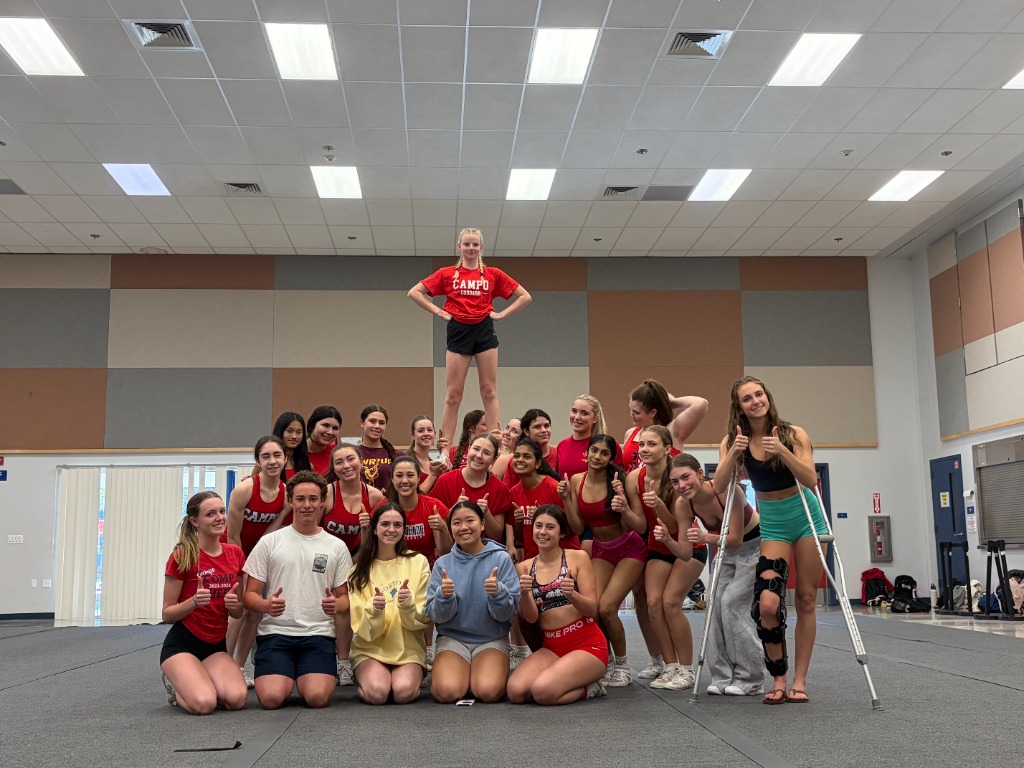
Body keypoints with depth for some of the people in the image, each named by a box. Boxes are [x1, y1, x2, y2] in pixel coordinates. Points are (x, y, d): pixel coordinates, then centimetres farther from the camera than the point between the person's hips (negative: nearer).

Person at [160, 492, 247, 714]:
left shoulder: (235, 553, 4)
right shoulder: (182, 556, -11)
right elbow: (167, 615, -7)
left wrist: (234, 605, -11)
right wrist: (194, 602, -26)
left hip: (216, 646, 4)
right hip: (181, 644, -4)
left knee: (236, 699, -23)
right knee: (204, 703, -29)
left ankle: (192, 680, 10)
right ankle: (175, 685, 7)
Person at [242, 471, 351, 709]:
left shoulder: (336, 547, 10)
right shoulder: (269, 542, 6)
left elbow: (345, 598, 13)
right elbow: (250, 595, 5)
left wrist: (336, 604, -12)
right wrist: (267, 605, -18)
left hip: (318, 635, 1)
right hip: (275, 633, -1)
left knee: (317, 697, -23)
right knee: (271, 698, -24)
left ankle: (307, 678, 14)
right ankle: (287, 677, 13)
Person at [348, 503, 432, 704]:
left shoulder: (418, 562, 0)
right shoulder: (360, 568, 0)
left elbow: (423, 618, -2)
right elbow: (361, 625, -4)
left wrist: (408, 605, -23)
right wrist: (374, 610, -26)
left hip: (408, 648, 0)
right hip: (370, 648, 0)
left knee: (404, 692, -28)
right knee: (377, 692, -27)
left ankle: (413, 675, 5)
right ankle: (364, 677, 6)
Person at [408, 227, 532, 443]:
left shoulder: (493, 274, 7)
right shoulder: (447, 274, 7)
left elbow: (525, 297, 10)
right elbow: (414, 292, 5)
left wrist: (502, 314, 0)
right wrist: (439, 312, -1)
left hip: (484, 331, 0)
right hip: (458, 331, 0)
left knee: (489, 391, 0)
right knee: (453, 395, 0)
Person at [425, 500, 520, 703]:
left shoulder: (501, 559, -4)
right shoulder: (443, 563, 1)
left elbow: (508, 613, -4)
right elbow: (435, 616, -1)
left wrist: (498, 593, -25)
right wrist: (444, 596, -21)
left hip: (492, 638, -1)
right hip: (452, 638, 1)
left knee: (489, 691, -26)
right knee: (447, 692, -25)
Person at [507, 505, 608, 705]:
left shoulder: (578, 558, -3)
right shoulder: (524, 567, 6)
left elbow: (592, 609, -7)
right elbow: (530, 617, -1)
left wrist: (572, 594, -28)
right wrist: (524, 593, -22)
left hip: (587, 644, -4)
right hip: (551, 647, 4)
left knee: (542, 691, -28)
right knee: (516, 692, -21)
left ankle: (588, 688, 4)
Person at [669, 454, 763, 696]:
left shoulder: (728, 489, -33)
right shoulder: (683, 504, -18)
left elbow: (736, 539, -29)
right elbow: (684, 553, -16)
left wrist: (708, 538, -46)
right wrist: (668, 540, -36)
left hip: (756, 545, -6)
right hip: (727, 549, 6)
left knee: (731, 603, -15)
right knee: (716, 604, -6)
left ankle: (750, 679, -4)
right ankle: (723, 677, 4)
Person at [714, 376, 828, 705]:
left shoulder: (792, 434, -10)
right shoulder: (732, 441, -5)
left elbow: (811, 480, -19)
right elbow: (718, 487, -16)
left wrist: (782, 451, -32)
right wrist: (734, 453, -30)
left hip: (806, 517, 0)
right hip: (773, 524, 1)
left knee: (806, 600, 2)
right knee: (766, 604, -16)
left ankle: (799, 681, 11)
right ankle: (779, 678, 3)